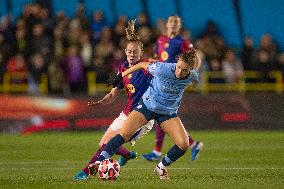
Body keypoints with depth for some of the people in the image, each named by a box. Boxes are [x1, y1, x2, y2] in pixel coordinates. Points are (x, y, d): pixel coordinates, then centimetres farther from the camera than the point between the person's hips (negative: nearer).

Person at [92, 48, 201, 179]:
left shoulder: (192, 76, -17)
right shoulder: (163, 69, -27)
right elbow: (143, 65, -9)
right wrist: (121, 76, -2)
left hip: (168, 112, 3)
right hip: (148, 105, -3)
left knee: (184, 144, -15)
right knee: (125, 133, -19)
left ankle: (161, 167, 11)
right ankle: (97, 164, -12)